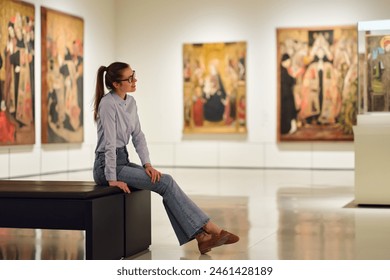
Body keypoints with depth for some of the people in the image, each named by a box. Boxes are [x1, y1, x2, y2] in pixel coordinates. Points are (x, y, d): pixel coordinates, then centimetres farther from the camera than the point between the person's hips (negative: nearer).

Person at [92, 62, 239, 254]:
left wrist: (147, 164, -5)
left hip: (123, 160, 8)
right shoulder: (108, 103, -18)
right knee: (166, 183, -19)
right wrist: (112, 179, -24)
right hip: (107, 166, -8)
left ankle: (200, 236, -18)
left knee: (166, 185, -13)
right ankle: (210, 228, -18)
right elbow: (109, 143, -22)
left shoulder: (130, 102, 8)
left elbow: (137, 136, 9)